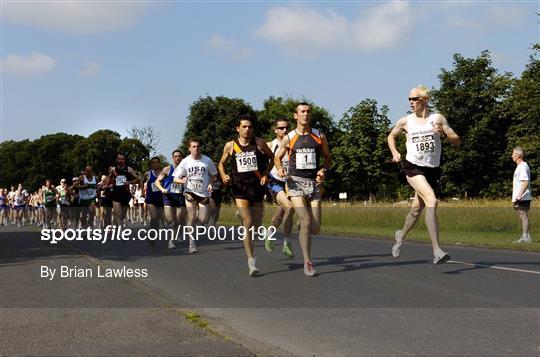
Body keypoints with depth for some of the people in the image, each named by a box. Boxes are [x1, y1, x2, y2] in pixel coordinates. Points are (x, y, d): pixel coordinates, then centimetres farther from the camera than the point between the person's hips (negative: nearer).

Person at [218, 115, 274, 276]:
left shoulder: (259, 143, 0)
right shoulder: (230, 146, 1)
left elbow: (272, 157, 13)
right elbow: (221, 163, 14)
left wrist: (266, 175, 2)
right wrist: (224, 176, -5)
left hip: (257, 185, 2)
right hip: (239, 187, -2)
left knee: (257, 225, 11)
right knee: (248, 223, -16)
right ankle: (251, 260, -15)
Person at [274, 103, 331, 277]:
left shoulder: (319, 136, 7)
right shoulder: (289, 138, 4)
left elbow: (328, 158, 15)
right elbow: (277, 157, 17)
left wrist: (323, 170, -6)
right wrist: (279, 169, -5)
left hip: (314, 183, 2)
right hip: (295, 182, -2)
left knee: (315, 228, -2)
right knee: (306, 222, -16)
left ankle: (301, 223, 36)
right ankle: (307, 262, -3)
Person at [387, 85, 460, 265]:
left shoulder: (438, 119, 1)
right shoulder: (405, 121, 2)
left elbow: (456, 142, -1)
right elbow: (391, 136, 20)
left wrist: (444, 133, -21)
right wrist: (394, 152, 2)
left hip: (432, 170, 3)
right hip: (413, 167, -3)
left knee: (417, 209, 14)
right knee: (431, 200, -25)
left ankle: (401, 235, 45)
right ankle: (436, 251, -29)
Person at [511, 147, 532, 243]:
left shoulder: (523, 166, -13)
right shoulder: (519, 166, 19)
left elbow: (526, 182, -23)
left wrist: (520, 195, -28)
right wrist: (516, 197, 23)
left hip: (522, 198, -10)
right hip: (518, 197, 10)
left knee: (524, 216, -9)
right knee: (522, 216, 12)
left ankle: (526, 237, -9)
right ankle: (524, 237, 16)